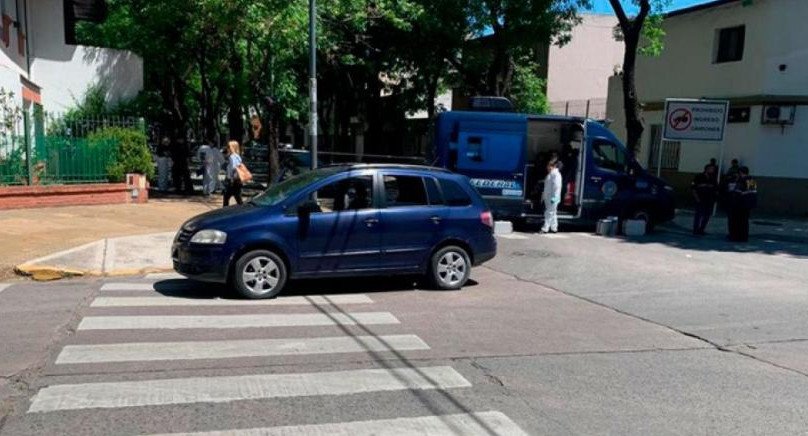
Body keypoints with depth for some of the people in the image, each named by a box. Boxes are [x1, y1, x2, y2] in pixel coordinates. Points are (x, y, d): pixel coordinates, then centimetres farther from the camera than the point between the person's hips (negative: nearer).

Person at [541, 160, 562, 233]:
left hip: (552, 198, -10)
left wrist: (554, 198, -24)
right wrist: (543, 195, 22)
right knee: (552, 213, 14)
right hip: (548, 197, 10)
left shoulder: (556, 175, -17)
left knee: (549, 213, -8)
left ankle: (545, 228, -8)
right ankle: (554, 228, 21)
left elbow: (557, 187, -22)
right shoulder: (550, 174, 15)